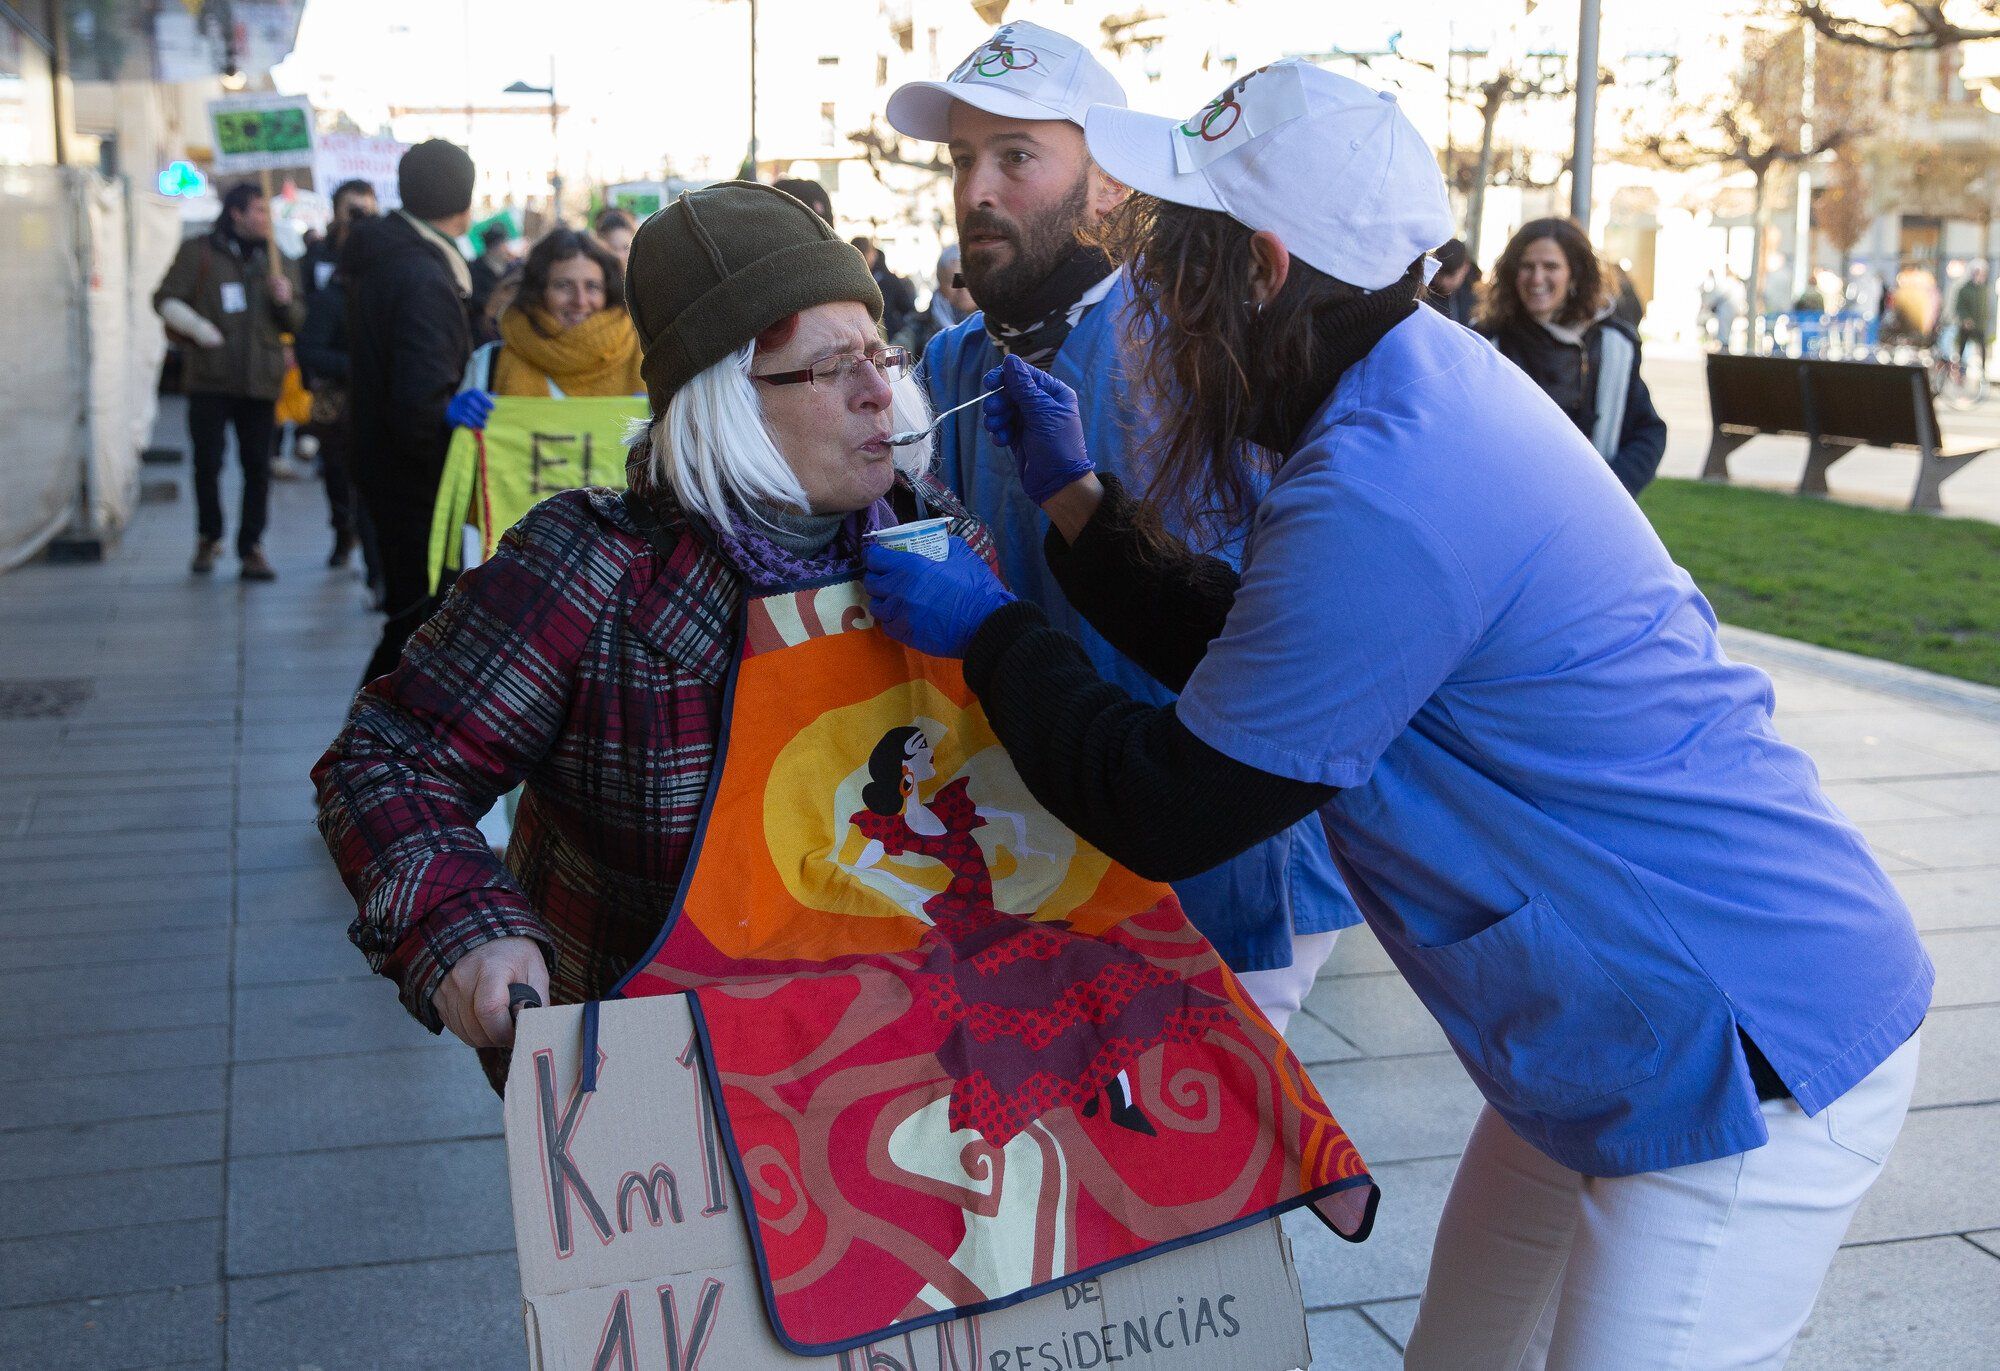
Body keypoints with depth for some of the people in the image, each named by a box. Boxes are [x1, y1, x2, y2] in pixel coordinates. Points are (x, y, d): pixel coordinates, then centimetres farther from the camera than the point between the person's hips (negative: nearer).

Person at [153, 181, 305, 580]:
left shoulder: (276, 260, 14)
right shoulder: (198, 252, 4)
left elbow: (297, 322, 14)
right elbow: (166, 300, 3)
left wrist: (286, 301, -8)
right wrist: (199, 329, -12)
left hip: (261, 380, 2)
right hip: (210, 378, -2)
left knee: (258, 466, 2)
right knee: (208, 461, 2)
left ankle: (251, 547, 10)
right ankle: (209, 538, 20)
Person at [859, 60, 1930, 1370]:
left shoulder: (1384, 497, -29)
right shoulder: (1426, 385, 3)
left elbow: (1166, 808, -18)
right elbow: (1242, 646, 15)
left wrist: (989, 627, -5)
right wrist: (1074, 491, 15)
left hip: (1750, 1055, -10)